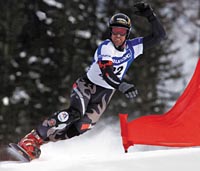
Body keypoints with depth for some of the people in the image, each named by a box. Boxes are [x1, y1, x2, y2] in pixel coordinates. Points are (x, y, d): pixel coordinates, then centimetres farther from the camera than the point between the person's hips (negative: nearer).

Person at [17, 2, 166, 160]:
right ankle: (32, 139, -31)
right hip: (87, 85, -5)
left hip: (104, 94, 5)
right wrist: (122, 86, -54)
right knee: (76, 112, -32)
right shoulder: (106, 47, -21)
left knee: (82, 126, -17)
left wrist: (150, 16, -20)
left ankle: (47, 139, -6)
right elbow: (106, 72, -37)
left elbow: (159, 36, -4)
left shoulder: (133, 47, -5)